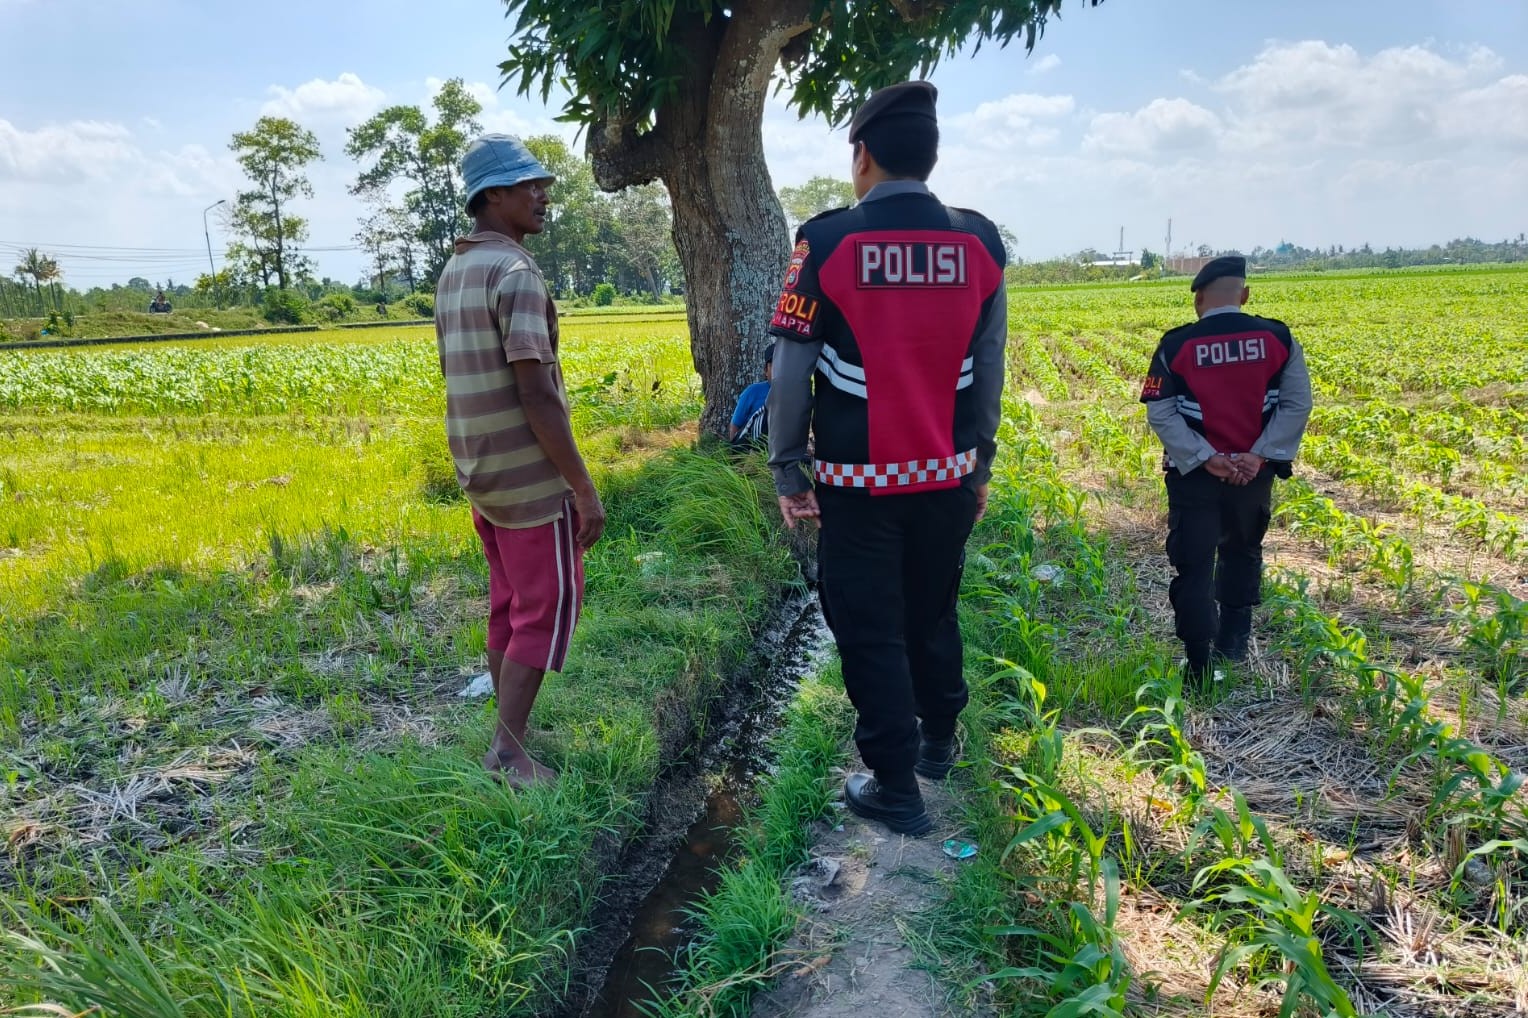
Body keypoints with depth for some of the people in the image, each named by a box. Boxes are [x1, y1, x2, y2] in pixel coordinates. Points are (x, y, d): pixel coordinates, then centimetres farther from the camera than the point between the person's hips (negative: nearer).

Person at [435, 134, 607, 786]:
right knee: (548, 609, 1)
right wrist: (585, 488, -19)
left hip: (481, 475, 9)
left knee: (508, 604, 17)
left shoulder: (453, 274, 11)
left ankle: (512, 727, 27)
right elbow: (537, 395, -23)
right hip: (531, 478, -9)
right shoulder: (515, 274, -18)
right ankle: (507, 747, 6)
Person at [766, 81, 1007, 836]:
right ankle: (938, 742, 42)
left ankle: (896, 789, 19)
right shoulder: (979, 242, 0)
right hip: (948, 477, 4)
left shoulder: (827, 240, -11)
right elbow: (989, 371, 5)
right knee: (933, 613, 23)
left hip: (858, 483, -4)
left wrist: (787, 471, 0)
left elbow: (791, 371, -9)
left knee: (871, 633, 9)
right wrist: (980, 466, 15)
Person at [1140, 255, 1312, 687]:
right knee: (1241, 554, 25)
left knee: (1193, 567, 3)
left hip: (1194, 473, -3)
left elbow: (1160, 413, -12)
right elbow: (1296, 404, -4)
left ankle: (1200, 668, 2)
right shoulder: (1277, 338, -2)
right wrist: (1260, 455, -9)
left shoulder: (1176, 345, -9)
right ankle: (1233, 643, 36)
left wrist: (1205, 458, -13)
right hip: (1255, 471, 3)